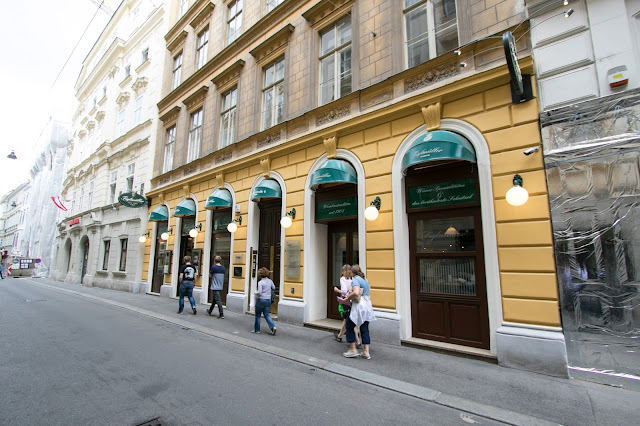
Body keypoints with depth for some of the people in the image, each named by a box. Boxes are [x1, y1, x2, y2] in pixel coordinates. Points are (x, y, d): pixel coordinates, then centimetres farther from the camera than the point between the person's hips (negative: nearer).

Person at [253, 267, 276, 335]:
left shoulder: (260, 282, -14)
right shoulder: (270, 281, 2)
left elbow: (259, 292, -20)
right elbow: (274, 288, 16)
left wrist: (256, 293, -1)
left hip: (261, 299, -5)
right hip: (268, 299, 5)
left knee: (258, 315, 12)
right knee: (267, 315, 12)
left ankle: (257, 329, 21)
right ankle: (273, 327, -6)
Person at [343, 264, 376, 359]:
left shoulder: (355, 279, -13)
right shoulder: (365, 279, 14)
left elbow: (356, 293, -28)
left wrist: (348, 297, -12)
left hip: (359, 306, -8)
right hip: (367, 305, 9)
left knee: (350, 326, 7)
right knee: (364, 329, 12)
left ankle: (353, 350, 12)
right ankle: (366, 352, 15)